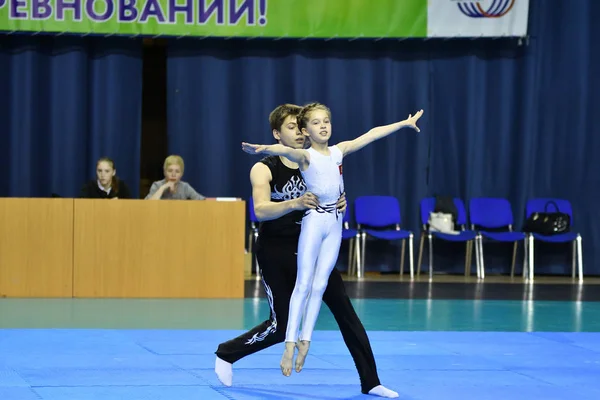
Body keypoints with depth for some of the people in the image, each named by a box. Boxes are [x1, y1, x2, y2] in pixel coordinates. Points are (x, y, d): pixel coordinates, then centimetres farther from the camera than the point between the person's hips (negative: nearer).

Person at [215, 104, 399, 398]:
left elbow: (329, 202, 5)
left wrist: (340, 205, -20)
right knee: (281, 325, -1)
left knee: (345, 310, -4)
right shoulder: (264, 169, -11)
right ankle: (226, 354, 23)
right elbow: (260, 210, -26)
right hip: (276, 253, -4)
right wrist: (295, 204, -44)